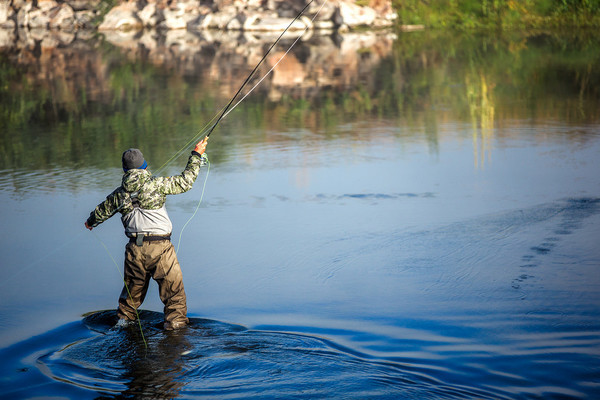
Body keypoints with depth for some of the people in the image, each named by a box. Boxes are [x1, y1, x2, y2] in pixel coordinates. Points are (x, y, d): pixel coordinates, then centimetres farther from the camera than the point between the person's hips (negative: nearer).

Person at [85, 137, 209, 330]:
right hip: (160, 246, -5)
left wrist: (91, 222, 46)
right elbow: (184, 182, -4)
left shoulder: (119, 193, 6)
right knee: (173, 284, 5)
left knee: (133, 285, 21)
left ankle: (124, 318, 31)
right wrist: (196, 156, 6)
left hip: (135, 248, 5)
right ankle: (175, 320, 3)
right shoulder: (157, 184, -9)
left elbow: (103, 210, 24)